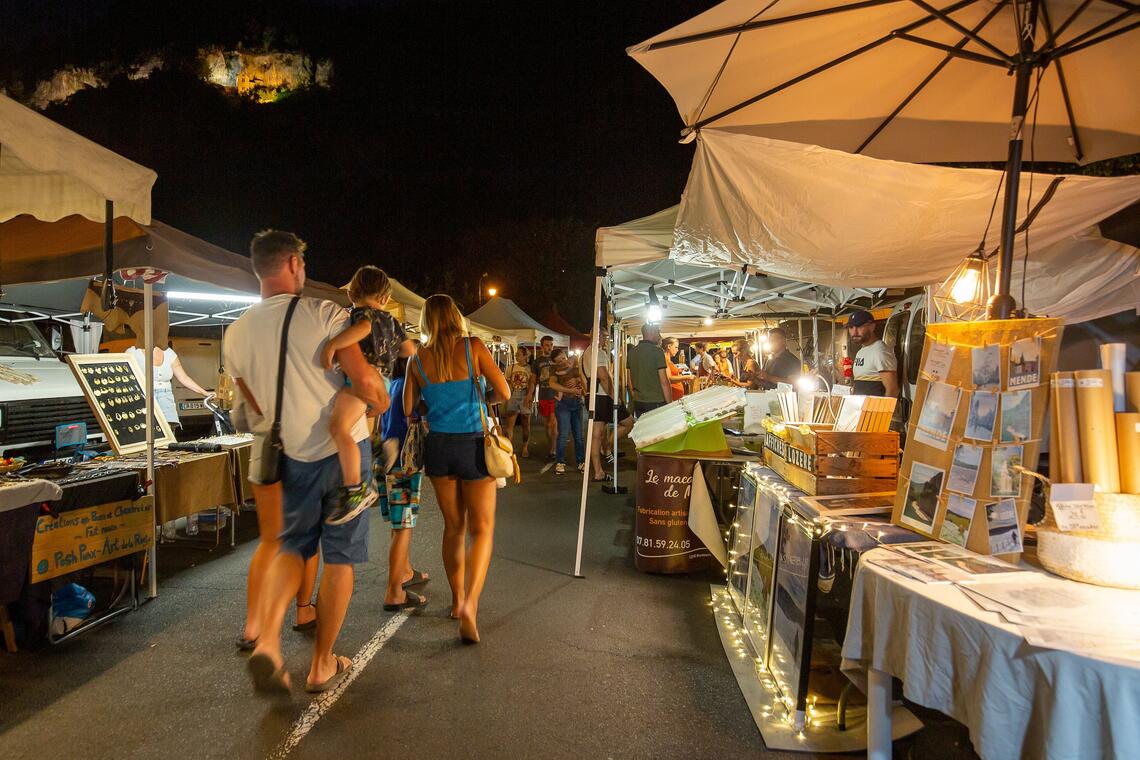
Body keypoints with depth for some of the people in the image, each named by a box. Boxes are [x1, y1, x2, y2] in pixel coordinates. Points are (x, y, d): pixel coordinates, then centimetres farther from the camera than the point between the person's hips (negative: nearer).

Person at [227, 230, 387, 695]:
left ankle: (268, 639, -2)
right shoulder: (323, 313, -13)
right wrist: (381, 402, 3)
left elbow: (254, 410, 9)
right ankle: (322, 665, 18)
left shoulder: (236, 333, 1)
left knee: (292, 545, 20)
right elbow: (365, 381, -18)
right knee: (339, 557, 8)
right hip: (344, 448, -4)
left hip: (294, 456, 4)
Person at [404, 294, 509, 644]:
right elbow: (504, 392, -9)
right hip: (473, 445, -3)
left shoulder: (418, 360, 1)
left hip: (438, 445, 3)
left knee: (453, 526, 18)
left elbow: (409, 409, 6)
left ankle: (458, 599, 28)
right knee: (482, 528, 3)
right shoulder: (473, 347, -8)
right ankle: (470, 602, -14)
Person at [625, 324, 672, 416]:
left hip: (638, 402, 7)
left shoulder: (632, 351, 8)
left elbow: (629, 380, 14)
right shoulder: (657, 351, -11)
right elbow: (664, 381, -15)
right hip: (656, 402, -6)